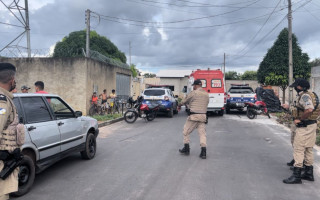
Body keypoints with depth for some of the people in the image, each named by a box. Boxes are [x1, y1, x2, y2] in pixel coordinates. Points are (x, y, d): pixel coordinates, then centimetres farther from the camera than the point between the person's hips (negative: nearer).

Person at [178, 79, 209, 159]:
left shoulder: (193, 93, -6)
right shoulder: (206, 94, 12)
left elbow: (185, 101, 4)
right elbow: (206, 104, 16)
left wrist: (179, 105, 26)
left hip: (194, 116, -5)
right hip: (203, 116, 5)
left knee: (186, 131, 10)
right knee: (202, 133, 5)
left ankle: (186, 149, 16)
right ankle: (203, 151, -4)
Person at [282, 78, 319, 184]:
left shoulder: (304, 96, -19)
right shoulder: (309, 94, 13)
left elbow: (309, 110, -32)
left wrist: (299, 119, -21)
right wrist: (289, 107, 18)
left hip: (304, 127, -11)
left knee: (298, 149, -5)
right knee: (308, 149, 16)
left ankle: (296, 176, -1)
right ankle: (309, 173, 26)